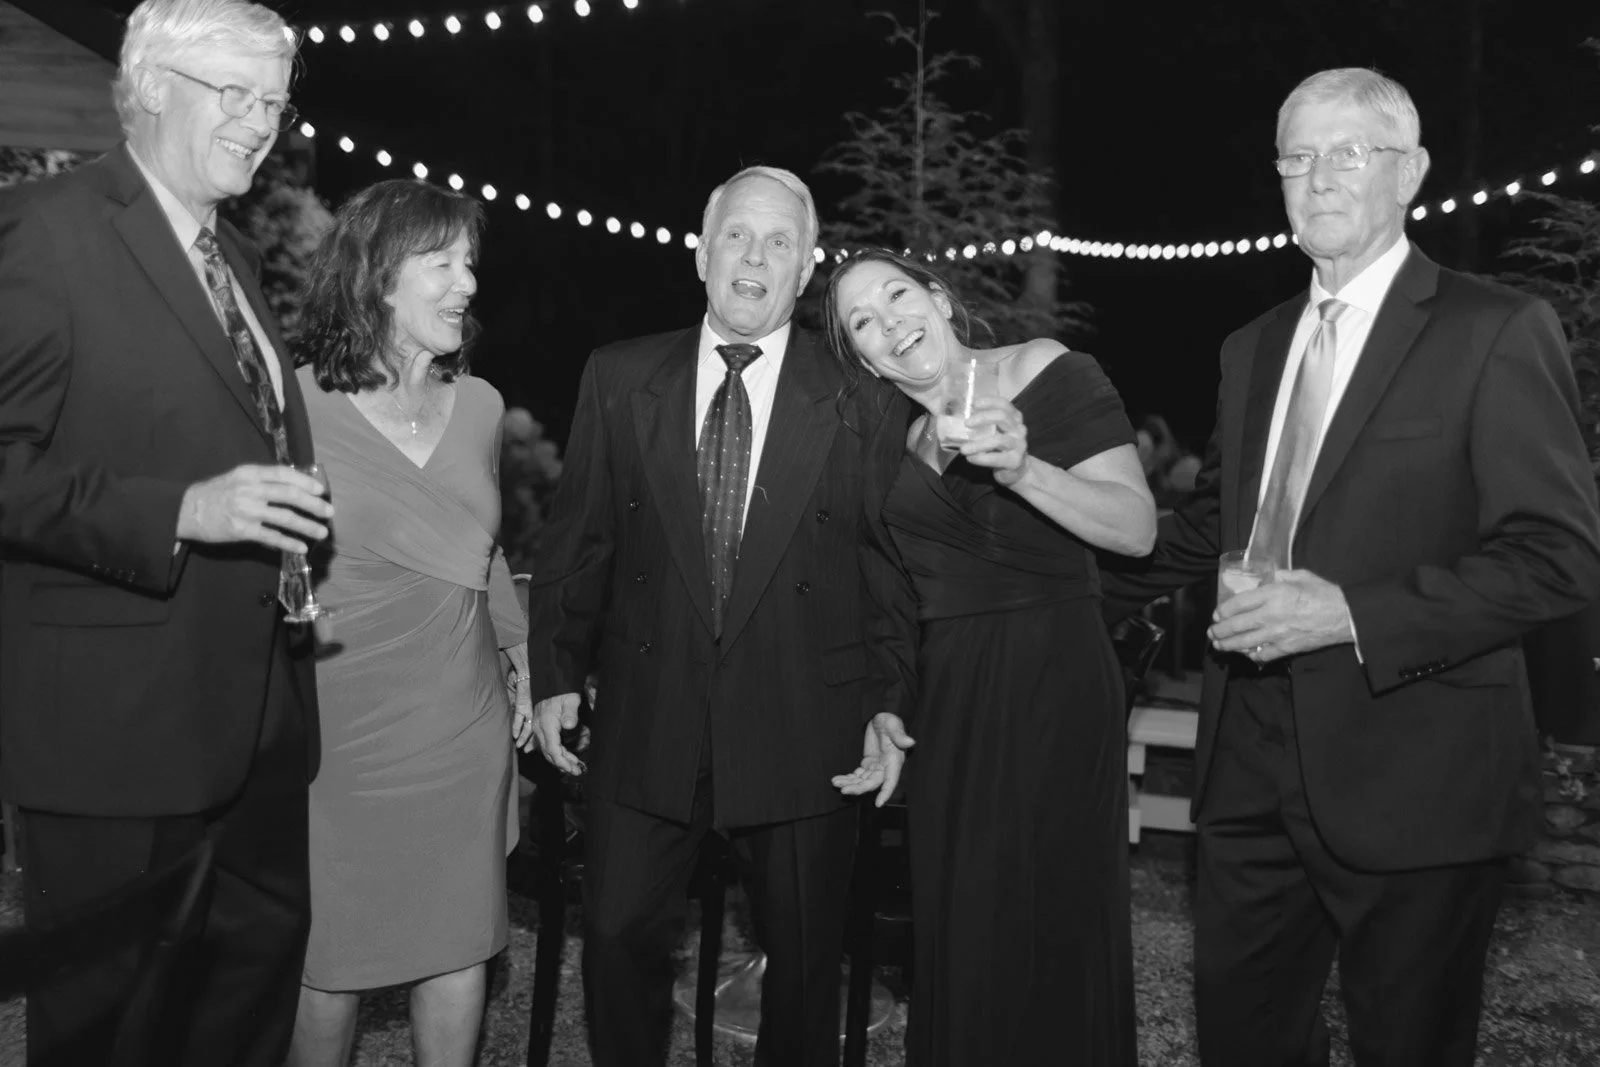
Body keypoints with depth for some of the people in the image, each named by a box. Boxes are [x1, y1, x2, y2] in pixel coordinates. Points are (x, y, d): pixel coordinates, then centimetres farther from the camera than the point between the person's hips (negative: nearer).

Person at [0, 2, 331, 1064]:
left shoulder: (237, 257, 16)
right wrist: (178, 511, -27)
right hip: (117, 718, -7)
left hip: (259, 711, 8)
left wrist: (293, 554, 10)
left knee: (261, 957, 18)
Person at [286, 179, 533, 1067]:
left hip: (465, 732, 5)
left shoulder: (479, 404, 6)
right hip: (339, 735, -4)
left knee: (461, 951, 12)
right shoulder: (296, 403, -10)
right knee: (332, 961, 8)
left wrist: (519, 645, 17)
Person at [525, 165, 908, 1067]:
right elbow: (575, 537, 6)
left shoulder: (861, 396, -2)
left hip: (805, 728, -1)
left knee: (805, 952, 12)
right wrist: (556, 673, 2)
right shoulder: (619, 378, 3)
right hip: (648, 720, 1)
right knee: (619, 935, 8)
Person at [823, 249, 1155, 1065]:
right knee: (957, 935, 11)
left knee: (1048, 929, 0)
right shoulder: (897, 445, 12)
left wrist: (1022, 469, -23)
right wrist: (885, 710, 7)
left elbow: (1138, 528, -11)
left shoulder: (1047, 372, -3)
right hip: (947, 705, 5)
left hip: (1053, 689, -5)